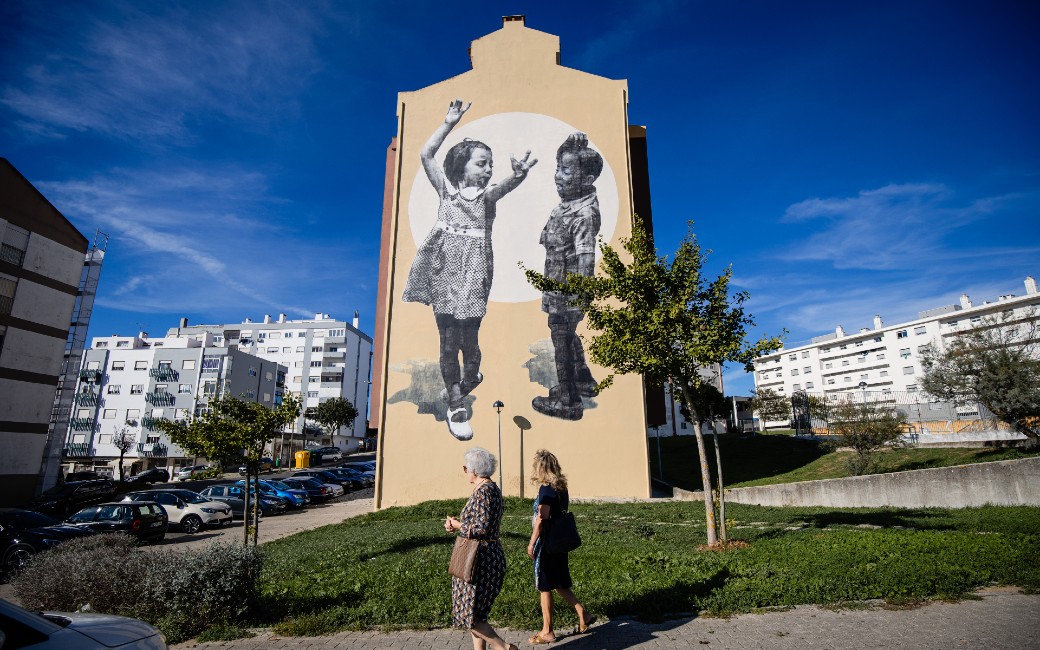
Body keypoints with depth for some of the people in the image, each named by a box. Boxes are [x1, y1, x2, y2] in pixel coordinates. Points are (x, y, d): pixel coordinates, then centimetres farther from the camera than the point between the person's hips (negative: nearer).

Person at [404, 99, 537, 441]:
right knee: (448, 338, 1)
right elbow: (426, 155, 2)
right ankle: (456, 403, 13)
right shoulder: (446, 188, 9)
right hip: (443, 268, 1)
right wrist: (449, 124, -4)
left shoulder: (487, 194, 5)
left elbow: (505, 185, -17)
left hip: (472, 271, -1)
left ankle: (469, 379, 34)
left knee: (468, 338, 1)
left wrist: (518, 174, -39)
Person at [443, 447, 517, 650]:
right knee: (477, 614, 17)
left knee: (469, 614, 1)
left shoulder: (483, 491, -19)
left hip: (481, 560, -10)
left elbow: (480, 528, -25)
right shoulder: (493, 488, 11)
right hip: (492, 556, 10)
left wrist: (457, 525, -9)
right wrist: (458, 525, 4)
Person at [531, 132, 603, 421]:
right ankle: (584, 382, 41)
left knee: (563, 339, 3)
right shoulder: (569, 205, 6)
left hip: (566, 290, -9)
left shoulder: (585, 214, -22)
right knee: (567, 335, 23)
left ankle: (567, 402, 18)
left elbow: (586, 258, -27)